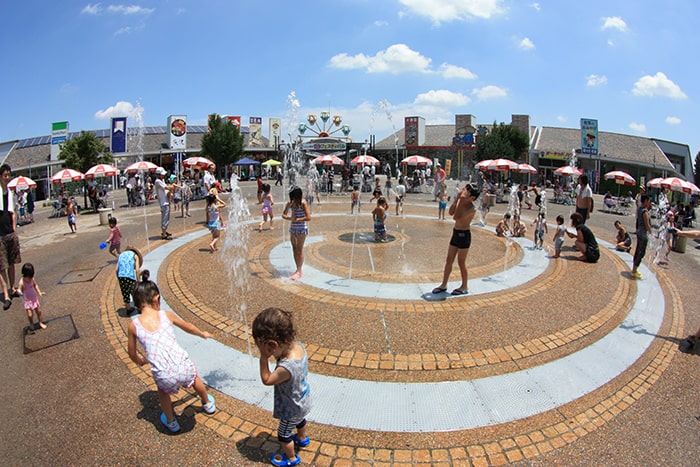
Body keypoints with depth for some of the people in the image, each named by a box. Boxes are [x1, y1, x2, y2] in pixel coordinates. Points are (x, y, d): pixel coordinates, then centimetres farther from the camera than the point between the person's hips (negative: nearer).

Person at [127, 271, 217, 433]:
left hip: (165, 376, -1)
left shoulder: (134, 325, 0)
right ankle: (208, 404, 61)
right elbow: (188, 327, 20)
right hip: (184, 367, 1)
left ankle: (171, 422, 54)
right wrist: (202, 334, 41)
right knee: (194, 377, 37)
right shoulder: (166, 315, 1)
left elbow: (132, 355, 13)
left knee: (163, 390, 36)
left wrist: (141, 361, 37)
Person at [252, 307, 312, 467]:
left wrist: (263, 357, -32)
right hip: (304, 402, 7)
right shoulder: (298, 345, -26)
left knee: (284, 435, 24)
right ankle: (302, 439, 66)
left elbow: (266, 380, -28)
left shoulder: (286, 368, -46)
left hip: (292, 410, -7)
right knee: (300, 420, 38)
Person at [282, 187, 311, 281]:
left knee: (299, 250, 0)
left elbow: (308, 218, -21)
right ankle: (298, 270, 21)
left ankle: (299, 272, 9)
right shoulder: (290, 203, 1)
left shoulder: (303, 203, -15)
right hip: (293, 228, 6)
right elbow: (283, 215, 6)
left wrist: (297, 219, -18)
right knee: (294, 249, 10)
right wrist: (290, 218, -14)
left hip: (302, 229, -6)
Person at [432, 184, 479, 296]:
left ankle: (464, 287, 18)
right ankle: (444, 285, 21)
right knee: (449, 260, 11)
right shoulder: (461, 202, 4)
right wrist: (457, 198, -10)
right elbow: (451, 212, -7)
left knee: (461, 262, 2)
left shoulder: (472, 209, -17)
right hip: (456, 233, 8)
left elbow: (456, 217, -27)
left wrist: (461, 201, -28)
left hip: (464, 235, -8)